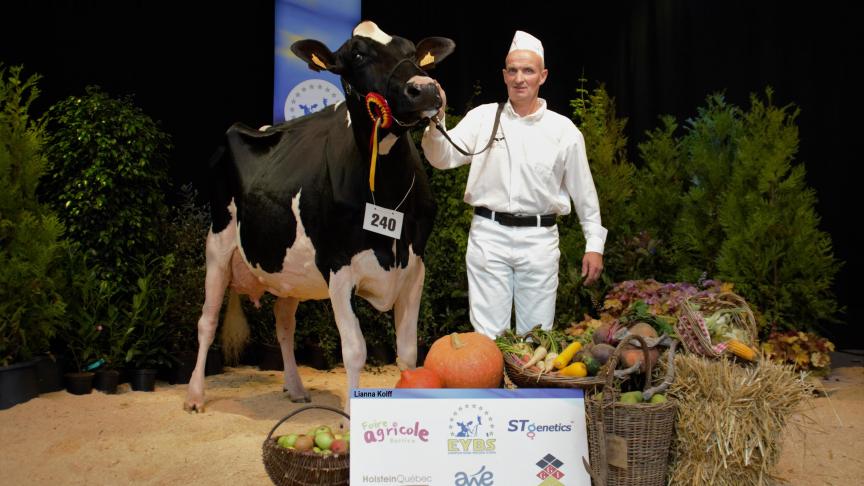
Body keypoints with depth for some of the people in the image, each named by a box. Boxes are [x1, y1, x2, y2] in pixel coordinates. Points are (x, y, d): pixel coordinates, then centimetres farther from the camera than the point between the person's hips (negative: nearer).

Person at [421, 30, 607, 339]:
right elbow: (442, 158, -4)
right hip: (488, 236, 0)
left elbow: (583, 191, 8)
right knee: (487, 334, 5)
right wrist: (436, 119, -22)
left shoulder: (563, 129, 3)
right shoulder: (482, 117, 3)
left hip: (539, 240, 0)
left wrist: (595, 244, 6)